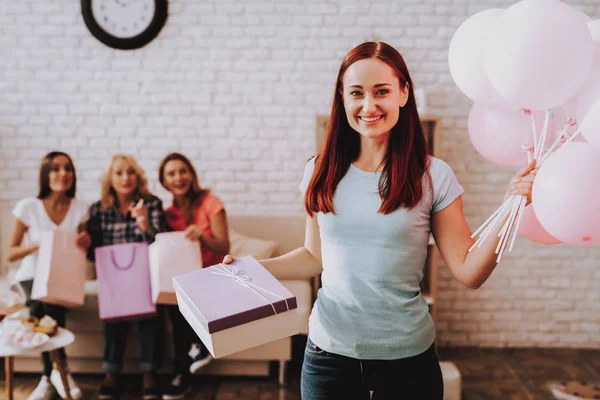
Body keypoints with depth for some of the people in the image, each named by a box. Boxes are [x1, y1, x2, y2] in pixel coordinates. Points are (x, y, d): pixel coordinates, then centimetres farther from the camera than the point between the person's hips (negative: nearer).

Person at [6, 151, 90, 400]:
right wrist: (38, 245, -22)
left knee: (43, 308, -30)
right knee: (44, 302, -33)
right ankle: (59, 369, -18)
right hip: (32, 277, -1)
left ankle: (50, 375, -17)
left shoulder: (80, 209, 0)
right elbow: (10, 254, -4)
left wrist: (85, 244, -15)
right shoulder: (28, 207, -7)